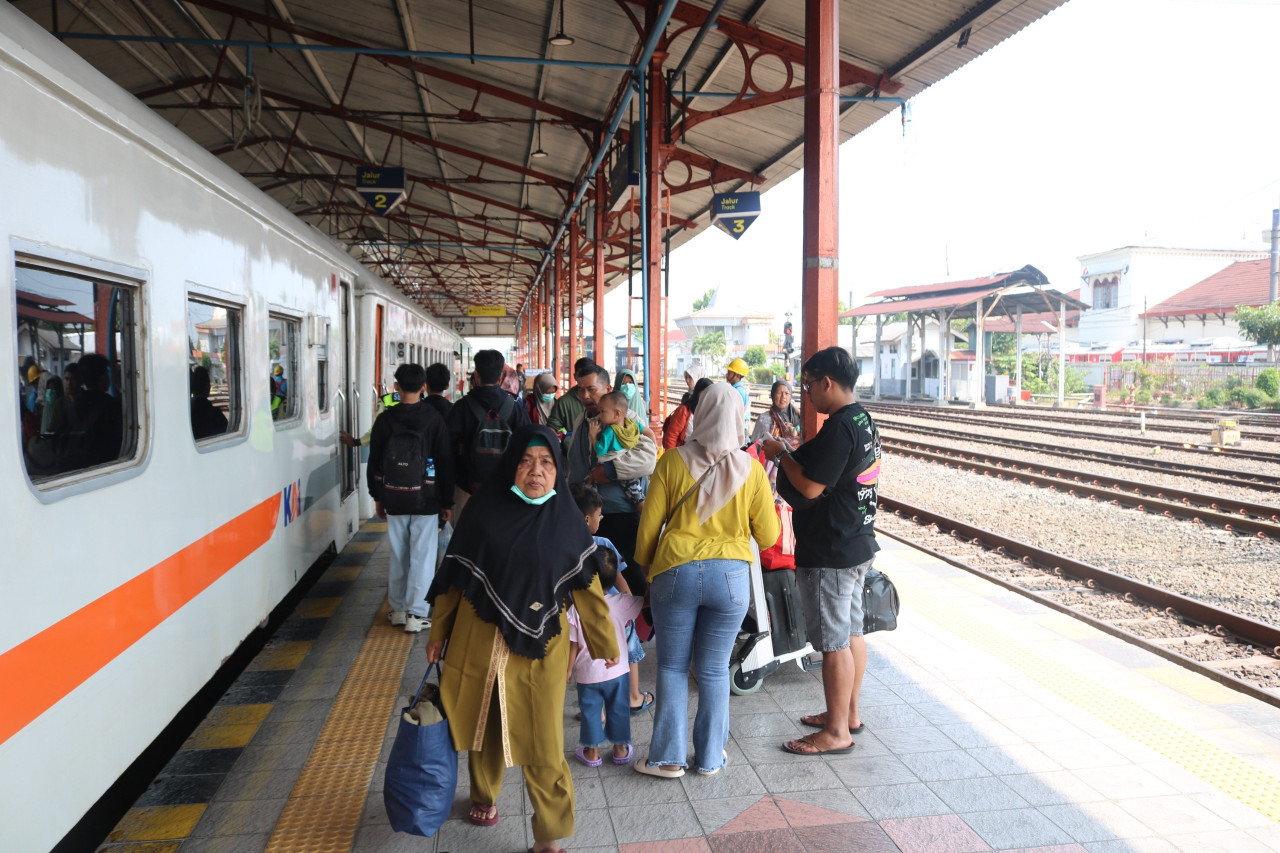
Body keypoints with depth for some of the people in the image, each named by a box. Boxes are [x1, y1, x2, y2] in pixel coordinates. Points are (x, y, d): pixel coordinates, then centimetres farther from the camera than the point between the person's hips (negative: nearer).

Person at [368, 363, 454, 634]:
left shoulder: (385, 419, -1)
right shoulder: (434, 419, -6)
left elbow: (374, 461, 4)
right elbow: (445, 462, -5)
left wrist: (378, 496, 15)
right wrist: (447, 502, 2)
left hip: (394, 500, 3)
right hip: (426, 500, -2)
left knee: (398, 556, 14)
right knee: (422, 556, 2)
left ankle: (397, 609, 23)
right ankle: (415, 614, 4)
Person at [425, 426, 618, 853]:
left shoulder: (566, 519, -4)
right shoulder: (485, 510, -5)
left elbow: (586, 586, 1)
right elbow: (455, 575, 2)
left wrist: (605, 643, 7)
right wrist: (438, 633, 6)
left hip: (540, 647, -1)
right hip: (479, 641, 1)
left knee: (542, 744, 0)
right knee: (484, 723, 19)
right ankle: (484, 796, 47)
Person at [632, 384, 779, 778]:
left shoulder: (672, 462, -5)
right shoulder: (751, 469, -3)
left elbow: (648, 527, -1)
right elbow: (768, 536, 3)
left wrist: (645, 568, 15)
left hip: (675, 571, 0)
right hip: (730, 575, 1)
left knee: (672, 666, 14)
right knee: (714, 670, 14)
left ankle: (668, 757, 22)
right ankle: (710, 758, 27)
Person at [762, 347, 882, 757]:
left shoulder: (839, 427, -22)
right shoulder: (863, 420, 10)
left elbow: (810, 487, -23)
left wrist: (781, 453, -10)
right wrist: (793, 454, 12)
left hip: (829, 553, -10)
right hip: (858, 544, 10)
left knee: (833, 641, 0)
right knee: (851, 632, 18)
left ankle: (837, 731, 11)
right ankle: (849, 713, 32)